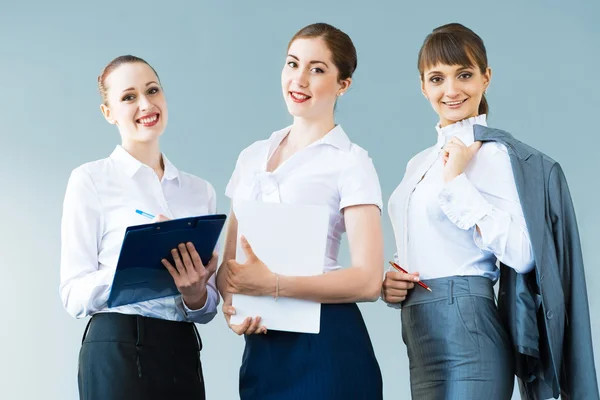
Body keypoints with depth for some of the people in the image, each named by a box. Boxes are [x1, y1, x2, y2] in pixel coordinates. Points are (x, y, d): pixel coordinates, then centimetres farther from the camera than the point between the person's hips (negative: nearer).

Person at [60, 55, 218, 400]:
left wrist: (195, 293, -11)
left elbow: (209, 307, 12)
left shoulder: (201, 190, 9)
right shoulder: (90, 180, -3)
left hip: (183, 354, 4)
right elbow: (75, 295, -9)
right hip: (118, 353, -4)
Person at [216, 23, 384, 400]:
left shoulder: (350, 163, -5)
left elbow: (368, 280, -13)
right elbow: (229, 260, 13)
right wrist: (230, 302, -8)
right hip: (261, 347, 5)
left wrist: (272, 284, -22)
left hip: (326, 344, -5)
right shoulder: (252, 157, 12)